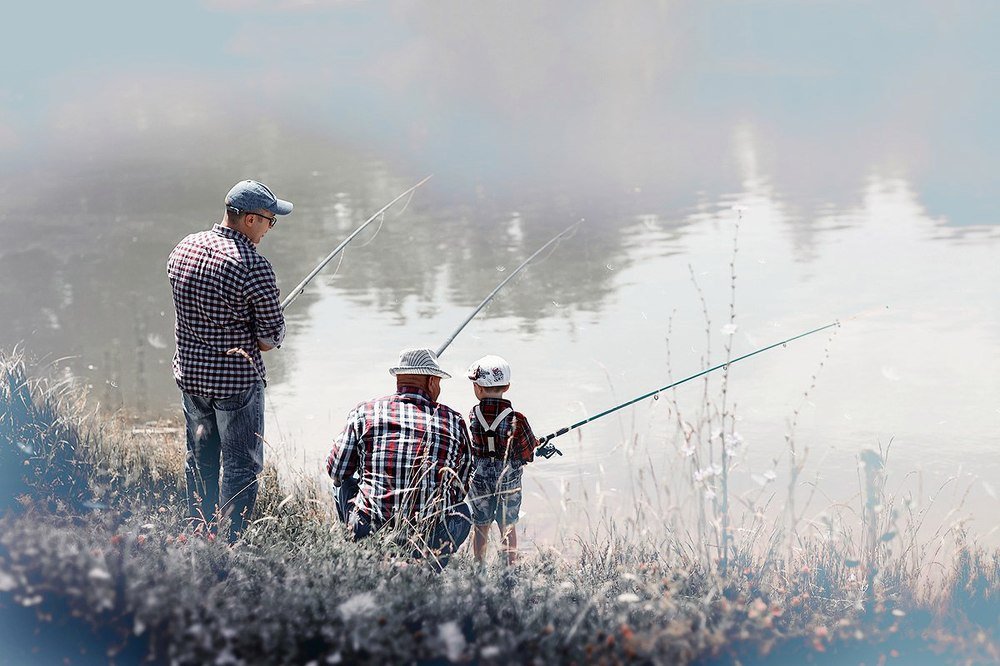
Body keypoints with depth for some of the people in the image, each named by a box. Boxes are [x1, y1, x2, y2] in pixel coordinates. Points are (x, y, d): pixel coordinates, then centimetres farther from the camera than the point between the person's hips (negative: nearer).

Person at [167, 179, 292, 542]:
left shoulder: (184, 248, 1)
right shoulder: (254, 268, -20)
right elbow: (272, 339, -16)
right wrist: (249, 341, 5)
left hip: (189, 374, 7)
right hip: (237, 380, -7)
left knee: (199, 461, 19)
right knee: (242, 467, 2)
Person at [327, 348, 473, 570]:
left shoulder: (364, 412, 4)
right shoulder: (453, 421, 6)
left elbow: (336, 470, 11)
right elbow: (461, 489, 15)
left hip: (367, 535, 0)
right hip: (429, 542, 0)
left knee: (344, 484, 31)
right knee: (461, 511, 34)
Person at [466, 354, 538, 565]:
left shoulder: (473, 416, -10)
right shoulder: (516, 420, -15)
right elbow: (527, 454, -8)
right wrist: (533, 442, 15)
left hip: (479, 479, 1)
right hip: (509, 480, -1)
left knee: (481, 527, 14)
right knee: (508, 527, 11)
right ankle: (510, 565, 14)